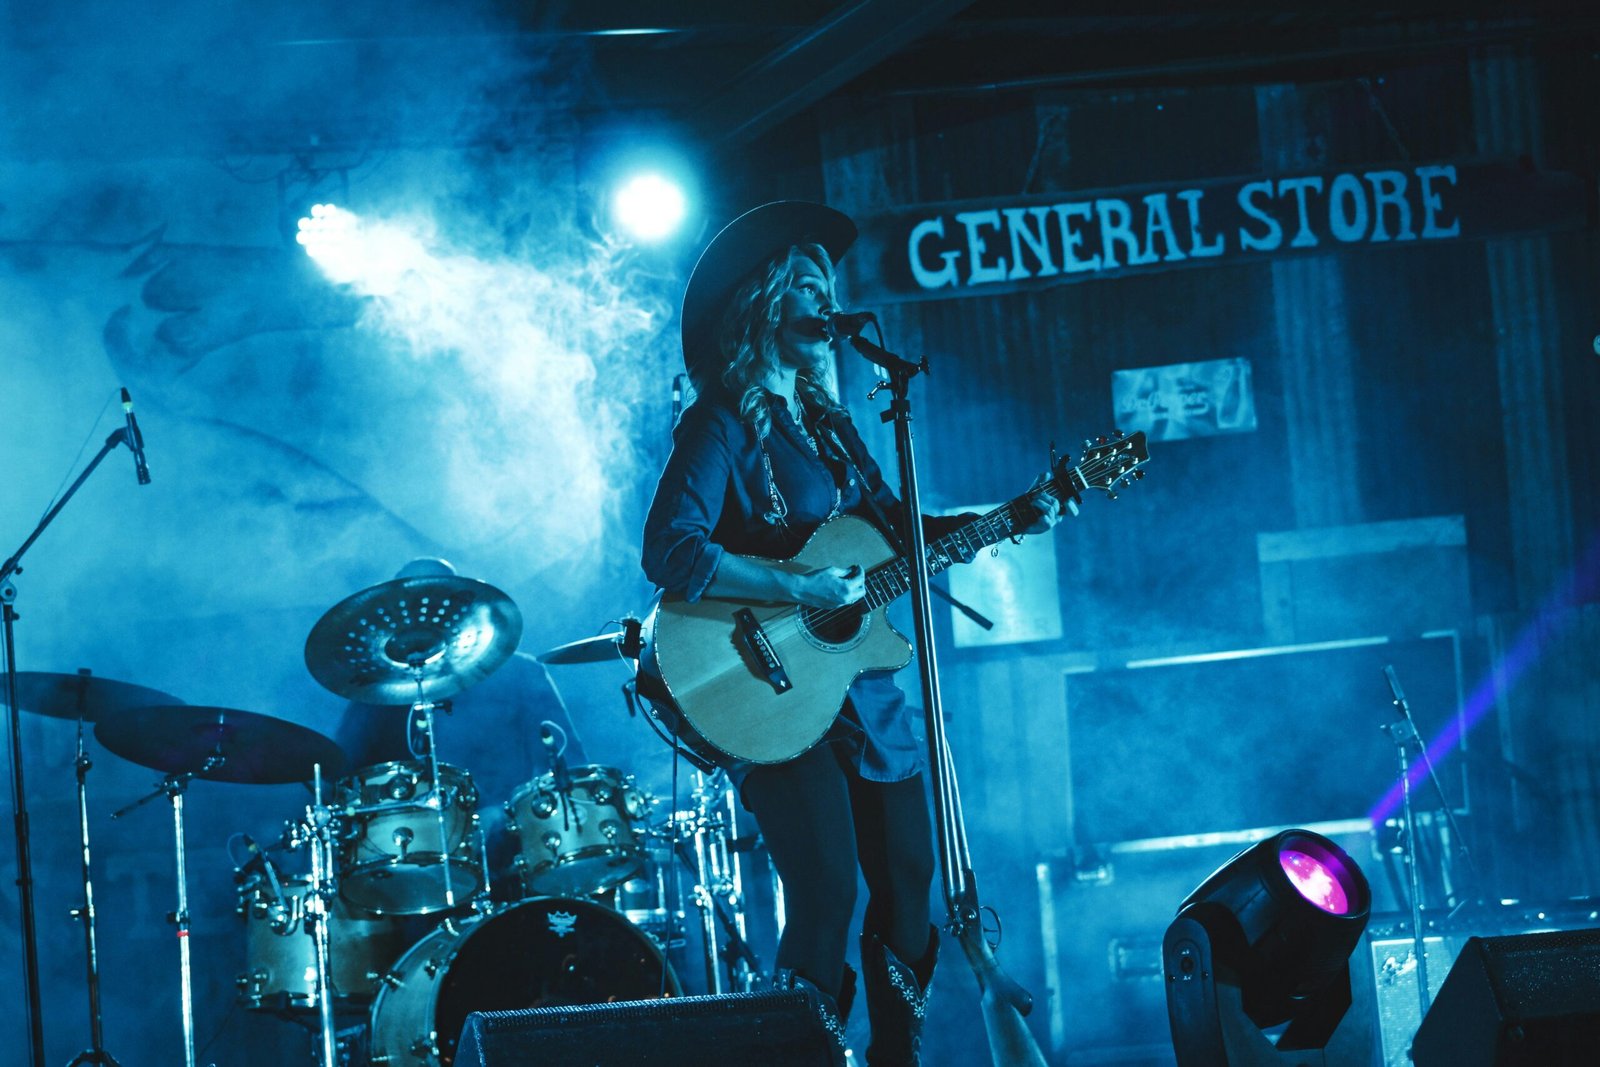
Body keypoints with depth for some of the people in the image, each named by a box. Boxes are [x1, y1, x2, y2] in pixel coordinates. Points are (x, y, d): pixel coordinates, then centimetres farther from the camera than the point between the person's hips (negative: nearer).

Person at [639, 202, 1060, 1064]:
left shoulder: (824, 421, 15)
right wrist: (800, 590, -25)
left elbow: (895, 528, 20)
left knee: (908, 886, 8)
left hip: (862, 693, 8)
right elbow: (669, 552, -22)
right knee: (826, 899, -14)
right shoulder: (725, 424, -10)